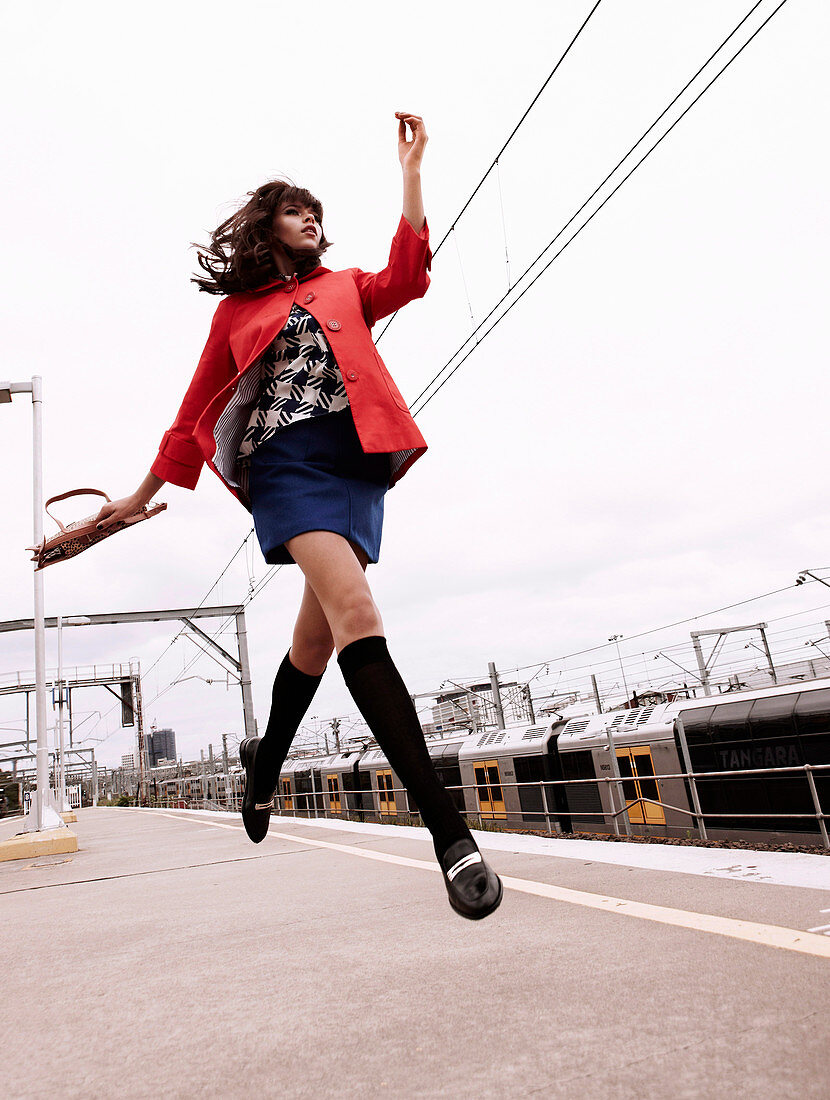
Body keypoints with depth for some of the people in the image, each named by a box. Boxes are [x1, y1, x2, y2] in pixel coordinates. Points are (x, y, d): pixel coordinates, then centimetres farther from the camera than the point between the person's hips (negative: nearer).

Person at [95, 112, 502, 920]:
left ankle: (267, 760, 35)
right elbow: (197, 410, 20)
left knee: (318, 634, 5)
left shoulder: (345, 289, 24)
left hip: (357, 460, 3)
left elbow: (406, 277, 3)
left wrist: (411, 171, 0)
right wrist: (143, 495, 21)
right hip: (286, 462, -3)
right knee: (356, 613, -24)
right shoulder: (236, 311, 18)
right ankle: (447, 828, -28)